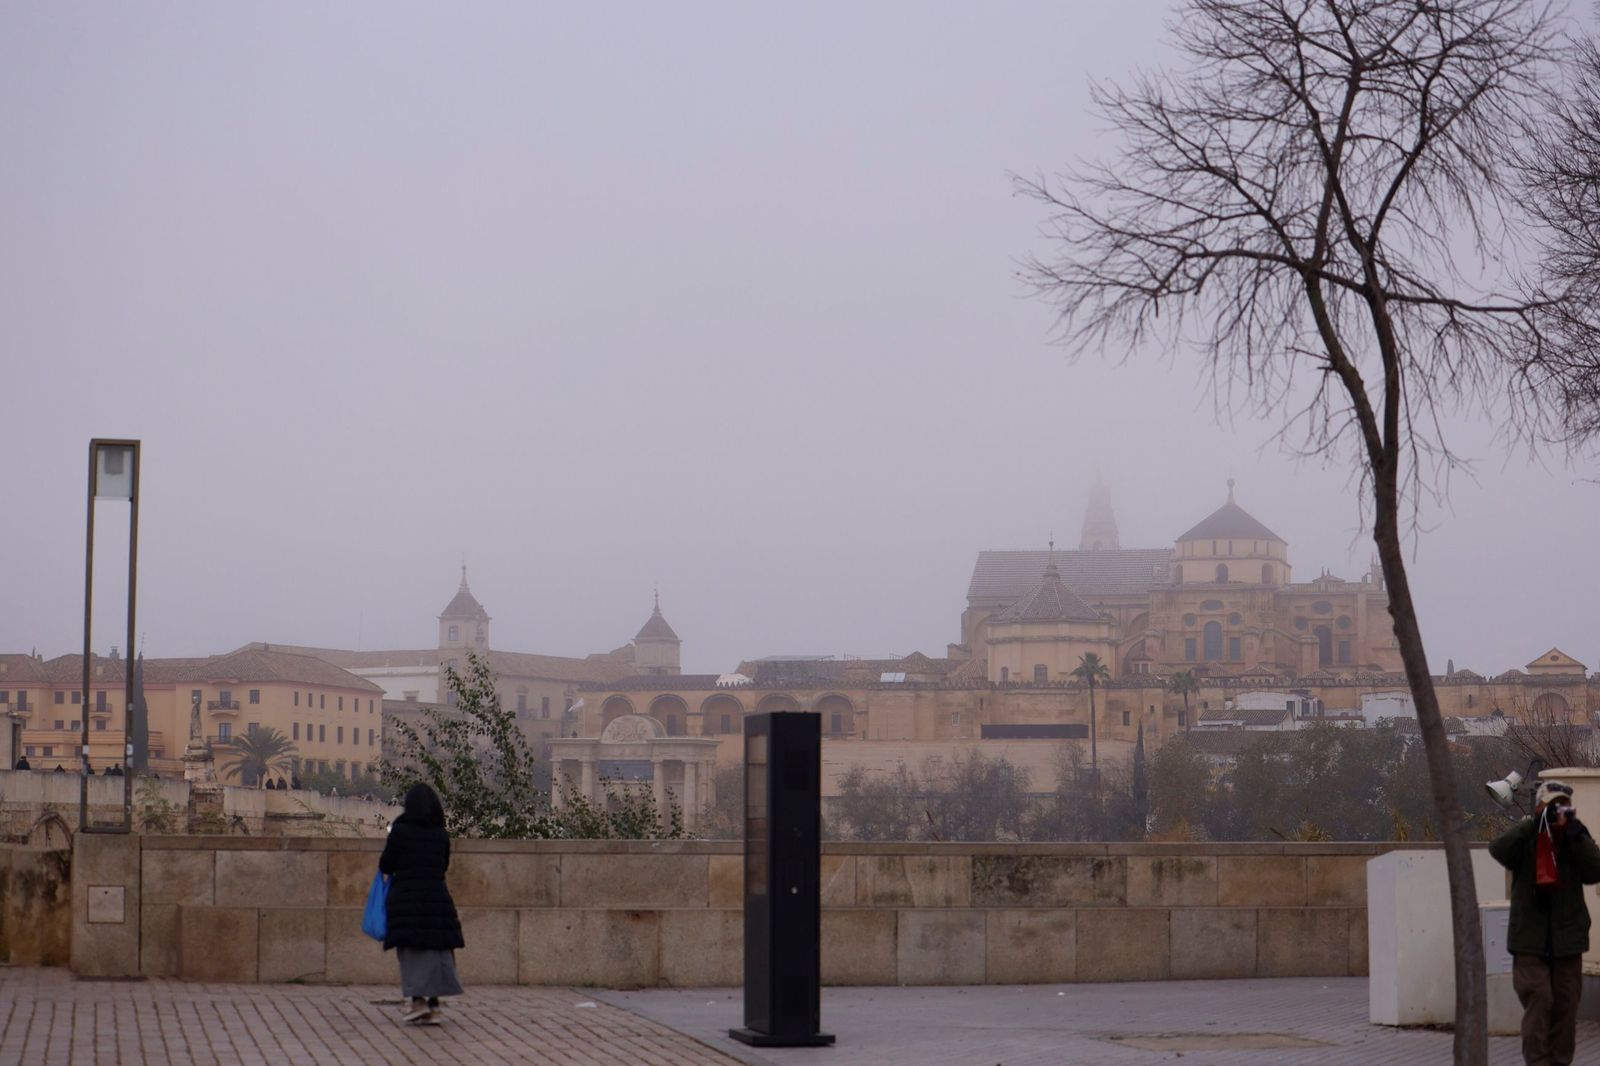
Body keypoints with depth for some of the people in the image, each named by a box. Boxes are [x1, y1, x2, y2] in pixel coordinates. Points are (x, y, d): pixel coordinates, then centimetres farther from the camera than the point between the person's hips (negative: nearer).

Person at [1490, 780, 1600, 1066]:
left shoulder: (1576, 839, 7)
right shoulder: (1525, 839, 0)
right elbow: (1498, 850, -20)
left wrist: (1576, 835, -17)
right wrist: (1535, 823, -26)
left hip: (1567, 939, 3)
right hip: (1530, 938, -3)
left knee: (1566, 1005, 7)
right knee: (1538, 1000, -11)